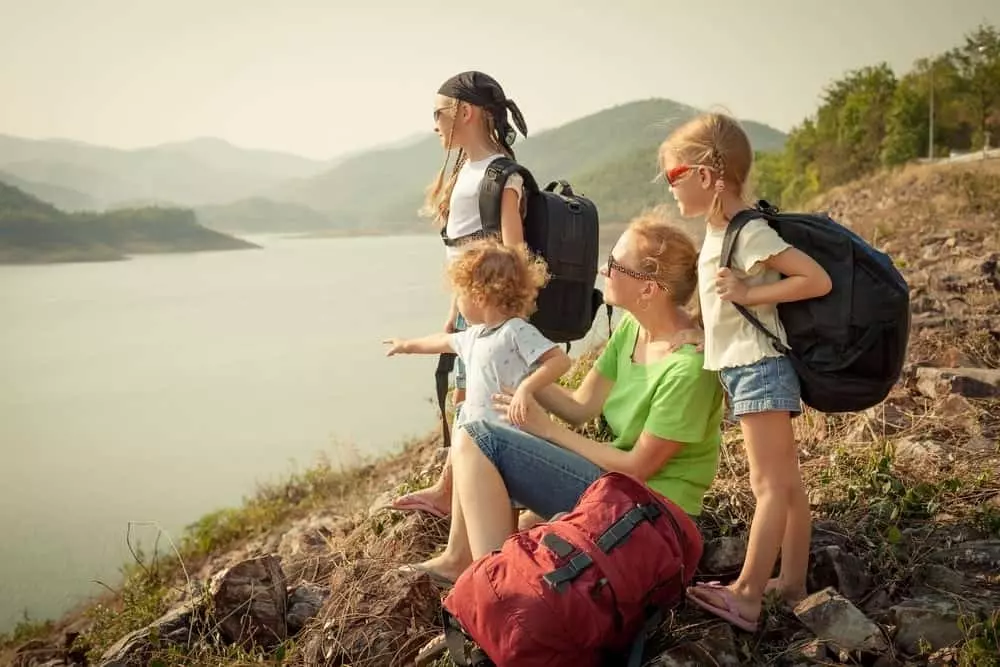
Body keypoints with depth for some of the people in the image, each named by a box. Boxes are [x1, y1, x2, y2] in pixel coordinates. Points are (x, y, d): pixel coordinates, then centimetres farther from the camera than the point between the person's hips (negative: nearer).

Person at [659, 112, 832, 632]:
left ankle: (746, 597, -2)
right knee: (786, 483, 14)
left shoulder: (750, 233, -16)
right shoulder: (718, 233, 11)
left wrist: (749, 293, -21)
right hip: (744, 370, 10)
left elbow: (818, 280, -20)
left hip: (758, 370, -10)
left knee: (769, 486, -5)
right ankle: (792, 581, 23)